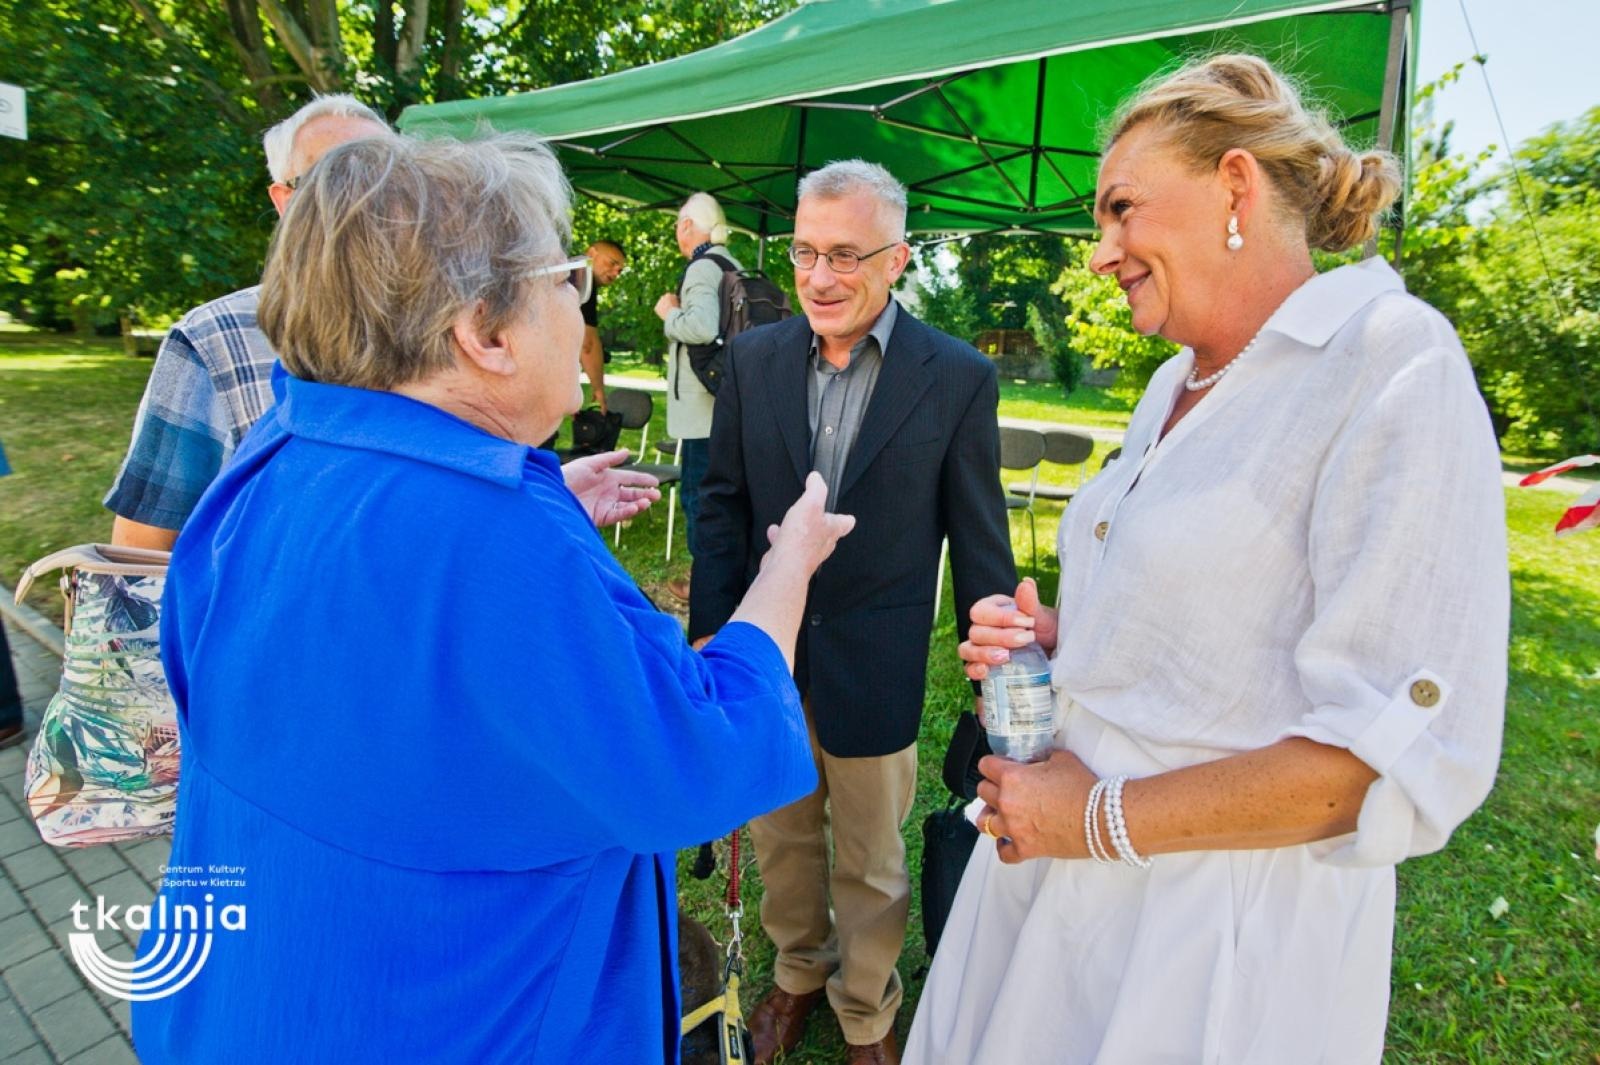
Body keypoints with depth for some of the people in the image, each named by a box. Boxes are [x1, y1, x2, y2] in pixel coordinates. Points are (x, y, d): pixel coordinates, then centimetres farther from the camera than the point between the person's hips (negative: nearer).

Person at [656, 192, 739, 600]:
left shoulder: (703, 267, -13)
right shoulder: (734, 267, 15)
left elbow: (703, 325, -29)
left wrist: (669, 312, -10)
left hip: (704, 406, -9)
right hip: (728, 401, 9)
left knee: (697, 490, -2)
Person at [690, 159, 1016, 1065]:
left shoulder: (958, 377, -11)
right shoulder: (756, 357, -3)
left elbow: (978, 538, -6)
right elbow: (725, 504, 2)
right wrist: (708, 629, 1)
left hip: (874, 668, -2)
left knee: (870, 862, 18)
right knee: (781, 838, 23)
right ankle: (799, 974, 51)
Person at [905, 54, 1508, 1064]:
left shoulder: (1392, 358, -17)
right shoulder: (1174, 384, 7)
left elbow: (1406, 752, -22)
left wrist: (1101, 818, -18)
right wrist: (1054, 639, -2)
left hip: (1227, 927, -7)